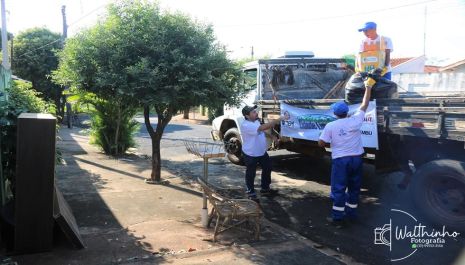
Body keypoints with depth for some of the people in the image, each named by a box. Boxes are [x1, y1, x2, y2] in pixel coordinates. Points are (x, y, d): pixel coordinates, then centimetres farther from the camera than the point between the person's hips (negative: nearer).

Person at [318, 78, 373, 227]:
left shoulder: (330, 126, -8)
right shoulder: (355, 120, -3)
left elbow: (321, 143, -7)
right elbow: (365, 105, 9)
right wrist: (368, 87, 19)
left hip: (340, 160, -3)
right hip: (356, 158, 3)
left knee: (338, 188, 2)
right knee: (354, 187, 17)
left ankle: (338, 218, 3)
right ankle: (351, 213, 27)